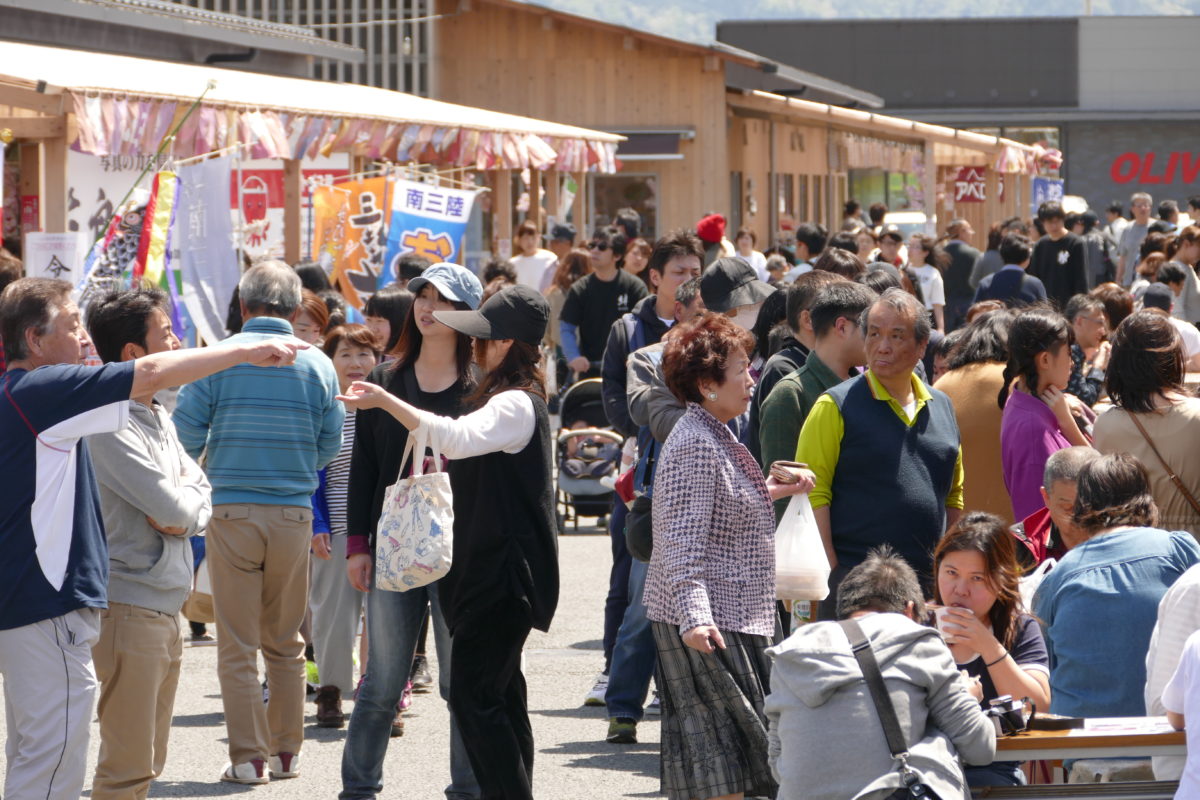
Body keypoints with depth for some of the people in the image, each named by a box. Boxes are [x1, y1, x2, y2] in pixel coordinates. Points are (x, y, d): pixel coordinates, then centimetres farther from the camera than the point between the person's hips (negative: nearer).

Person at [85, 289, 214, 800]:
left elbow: (201, 501, 12)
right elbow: (173, 507, -20)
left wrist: (184, 515, -10)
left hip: (165, 608, 10)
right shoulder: (110, 424, -16)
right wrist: (188, 498, 2)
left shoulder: (160, 419, 14)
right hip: (130, 607, -10)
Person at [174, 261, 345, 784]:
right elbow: (331, 445, 6)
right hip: (294, 513, 3)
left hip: (232, 511, -2)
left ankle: (249, 756, 1)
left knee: (237, 645, 3)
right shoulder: (318, 364, 2)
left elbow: (186, 433, -5)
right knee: (285, 643, 15)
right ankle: (286, 751, 18)